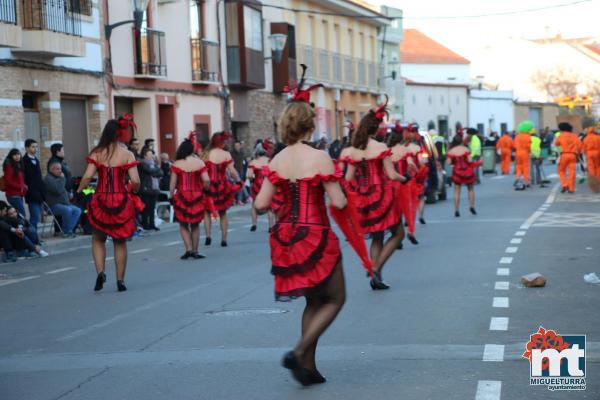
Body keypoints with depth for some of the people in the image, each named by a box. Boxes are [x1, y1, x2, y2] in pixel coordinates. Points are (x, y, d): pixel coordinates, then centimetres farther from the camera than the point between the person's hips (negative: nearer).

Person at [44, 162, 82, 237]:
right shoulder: (48, 179, -11)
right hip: (53, 205, -10)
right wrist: (62, 178, -14)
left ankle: (70, 230, -14)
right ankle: (66, 232, -20)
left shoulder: (57, 178, 20)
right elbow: (58, 190, -25)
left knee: (78, 210, -7)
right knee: (68, 210, -33)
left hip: (64, 203, 10)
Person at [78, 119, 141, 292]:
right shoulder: (127, 154, -5)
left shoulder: (96, 153, -3)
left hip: (101, 200, 1)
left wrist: (79, 190, 5)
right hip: (121, 201, 0)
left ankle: (100, 272, -2)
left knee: (98, 239, 18)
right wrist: (132, 189, 10)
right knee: (120, 242, 13)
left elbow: (87, 176, -12)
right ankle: (120, 280, 15)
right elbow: (135, 181, -11)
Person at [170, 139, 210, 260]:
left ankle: (189, 249, -2)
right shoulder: (199, 162, -4)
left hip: (181, 197, -1)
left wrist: (171, 196, 4)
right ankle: (195, 251, 16)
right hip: (197, 196, 1)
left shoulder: (177, 164, -5)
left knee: (183, 225, 12)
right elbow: (206, 180, -11)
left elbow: (173, 183, -5)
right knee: (195, 225, 15)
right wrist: (204, 189, 7)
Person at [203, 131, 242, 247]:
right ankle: (224, 239, 12)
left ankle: (208, 236, 0)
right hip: (222, 185, 1)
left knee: (207, 211, 16)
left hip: (209, 186, 0)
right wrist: (238, 181, 2)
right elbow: (232, 171, -10)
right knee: (223, 213, 15)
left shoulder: (206, 154, -5)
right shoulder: (226, 154, -7)